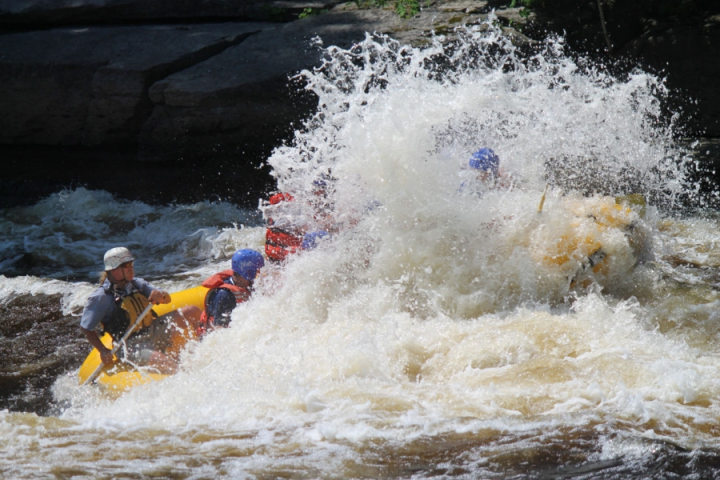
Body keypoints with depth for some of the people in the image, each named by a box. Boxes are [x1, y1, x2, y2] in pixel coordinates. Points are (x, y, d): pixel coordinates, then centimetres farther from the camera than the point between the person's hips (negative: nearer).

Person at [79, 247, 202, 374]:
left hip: (155, 332, 7)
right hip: (132, 347, -7)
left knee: (193, 312, -4)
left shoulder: (137, 284, 10)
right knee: (169, 366, -30)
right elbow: (85, 328, -7)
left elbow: (167, 299, 13)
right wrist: (103, 351, -15)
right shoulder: (102, 297, -10)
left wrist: (161, 295, -11)